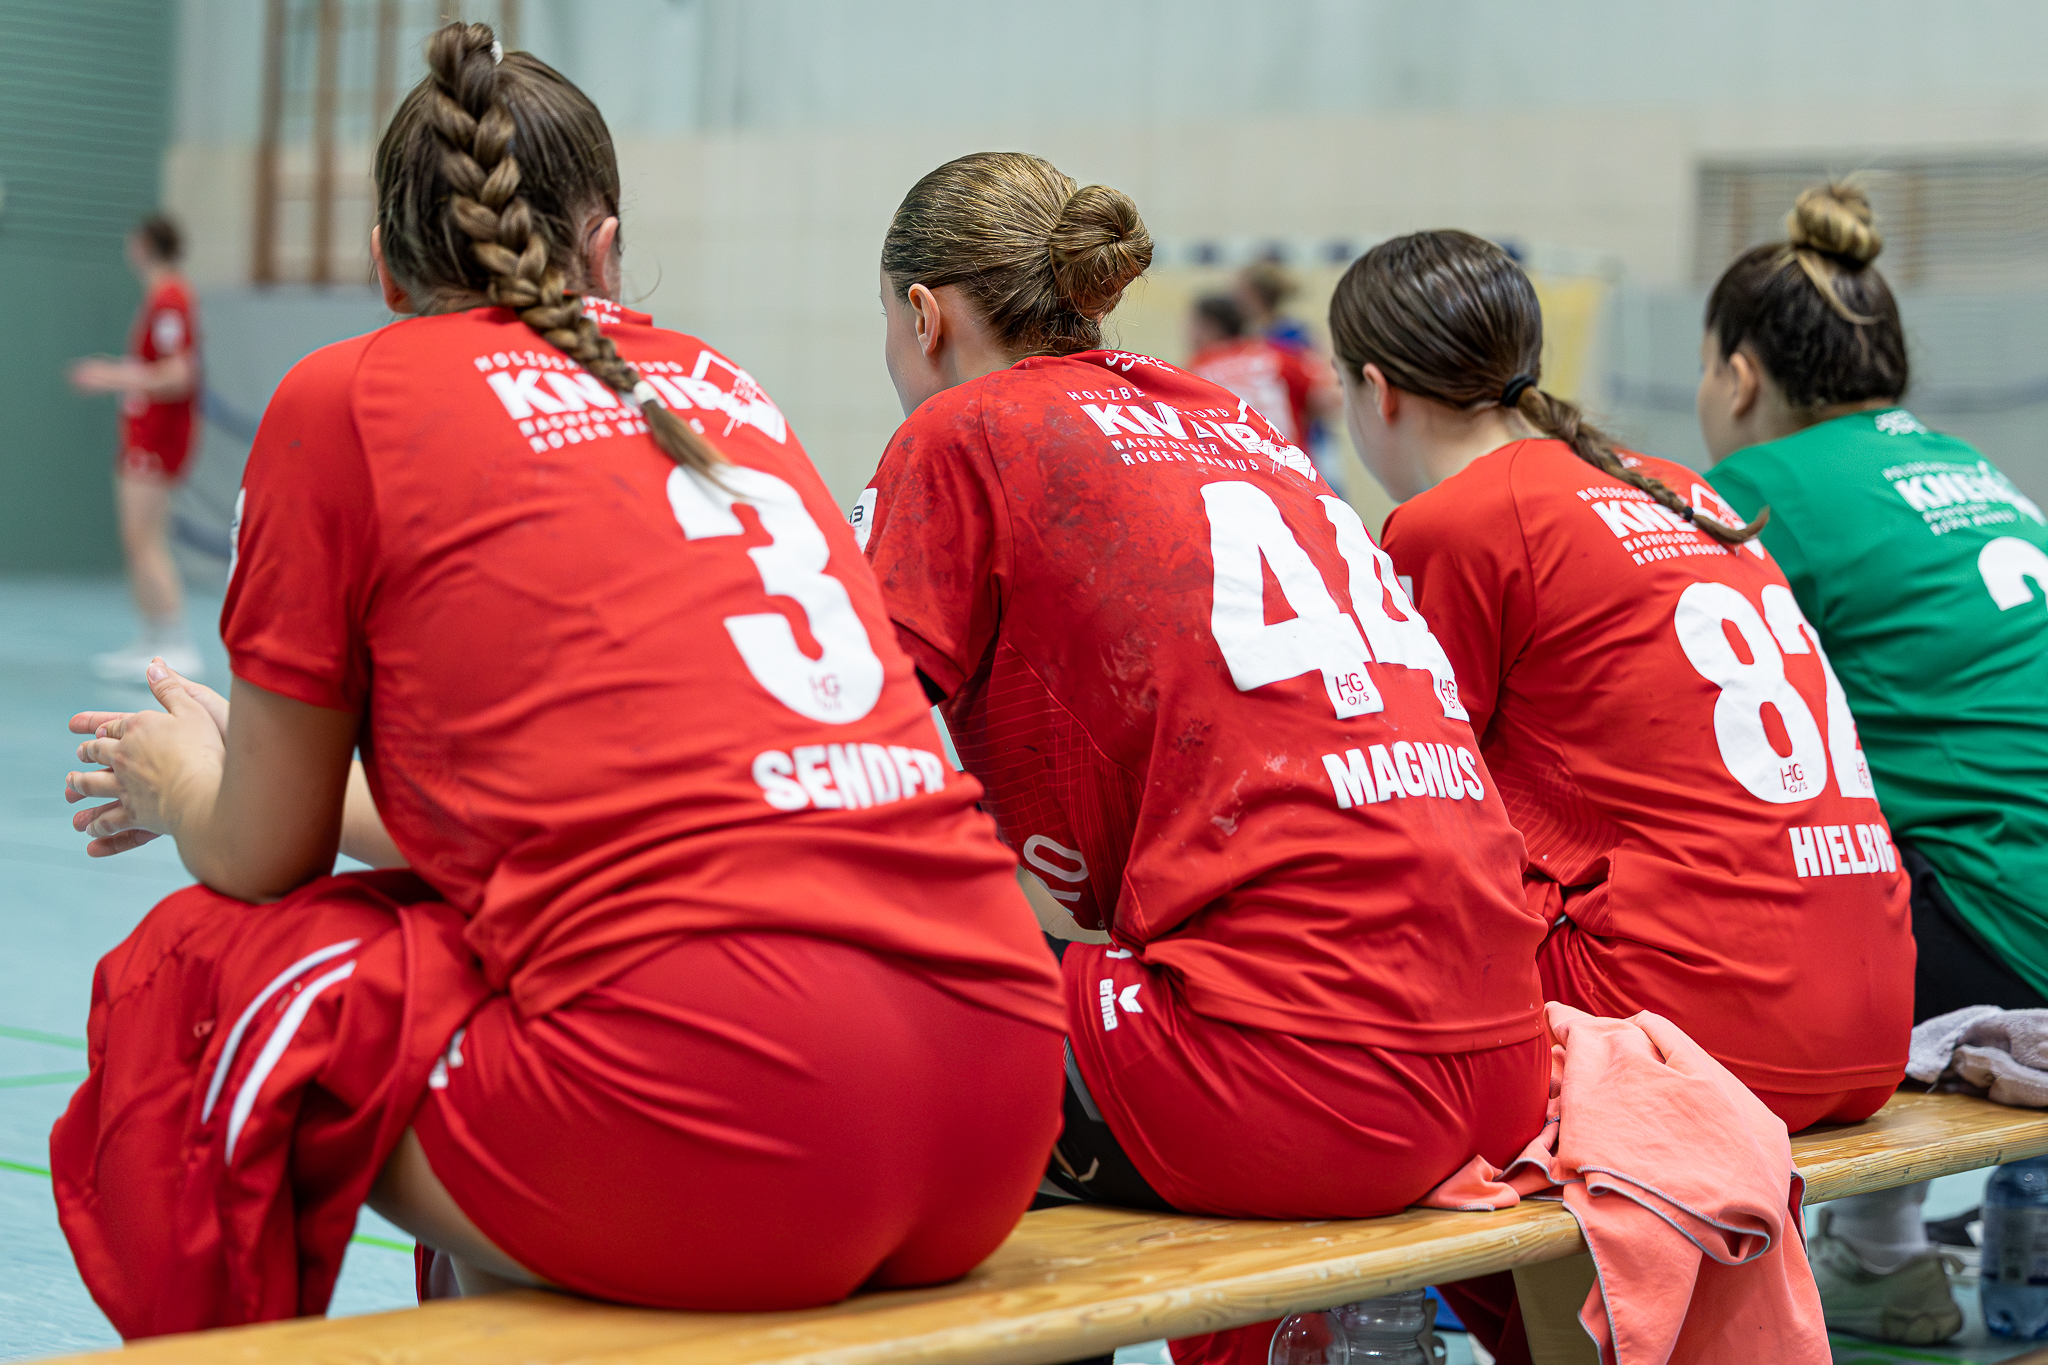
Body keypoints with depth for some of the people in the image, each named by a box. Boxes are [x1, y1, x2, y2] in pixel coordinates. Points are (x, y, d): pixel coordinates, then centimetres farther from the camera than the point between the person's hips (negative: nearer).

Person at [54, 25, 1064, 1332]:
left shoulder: (346, 395, 6)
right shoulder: (728, 387, 21)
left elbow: (266, 855, 14)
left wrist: (180, 781, 37)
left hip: (723, 1122, -6)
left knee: (198, 970, 16)